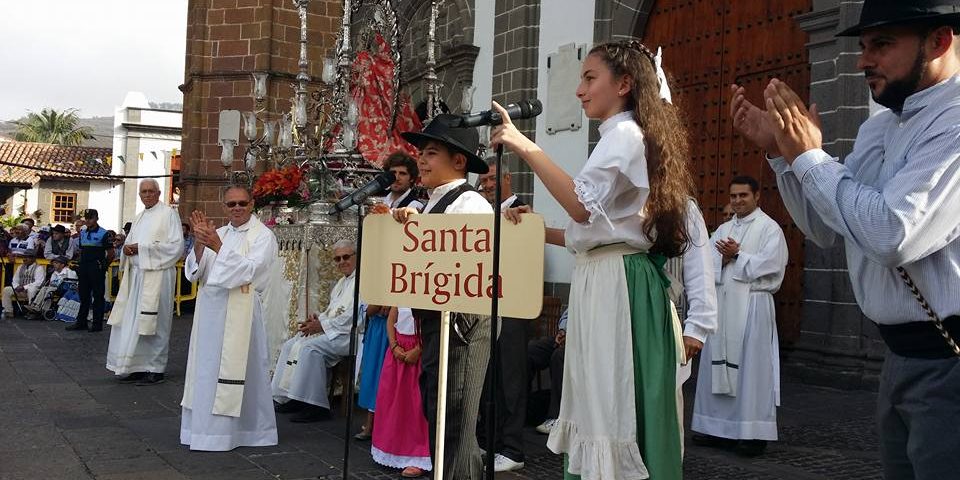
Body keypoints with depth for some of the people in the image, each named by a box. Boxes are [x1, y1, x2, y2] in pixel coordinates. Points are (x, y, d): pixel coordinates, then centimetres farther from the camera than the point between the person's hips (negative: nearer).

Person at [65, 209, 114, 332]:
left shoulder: (104, 234, -8)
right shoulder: (82, 233, 14)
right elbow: (81, 250, 22)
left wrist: (104, 266, -7)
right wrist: (81, 264, 14)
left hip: (96, 268, -7)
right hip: (83, 269, 7)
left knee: (98, 296, -1)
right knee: (84, 296, 12)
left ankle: (97, 323, 4)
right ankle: (81, 322, 18)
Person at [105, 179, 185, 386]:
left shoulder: (168, 213, -4)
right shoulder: (139, 217, 19)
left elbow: (176, 245, -13)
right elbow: (130, 242, 25)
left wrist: (142, 249, -15)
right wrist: (126, 247, -1)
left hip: (156, 275, -7)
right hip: (136, 275, 7)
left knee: (153, 324, -4)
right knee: (132, 321, 7)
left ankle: (155, 369, 5)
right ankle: (135, 367, 15)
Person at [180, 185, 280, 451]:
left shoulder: (263, 235, -3)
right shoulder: (218, 234, 13)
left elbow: (249, 271, -16)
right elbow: (196, 271, 5)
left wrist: (218, 247, -21)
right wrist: (199, 243, -12)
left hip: (240, 314, -6)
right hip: (211, 312, 6)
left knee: (232, 368, -3)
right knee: (207, 367, 10)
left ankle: (226, 431, 7)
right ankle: (205, 426, 21)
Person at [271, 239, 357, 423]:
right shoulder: (342, 281, 23)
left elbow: (353, 314, -19)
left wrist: (322, 325, -16)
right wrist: (317, 319, 3)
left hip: (349, 333, -10)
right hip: (331, 330, 10)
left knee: (310, 347, -27)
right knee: (290, 345, 0)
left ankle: (315, 406, -20)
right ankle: (286, 398, 2)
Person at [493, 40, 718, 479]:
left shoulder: (624, 134, -8)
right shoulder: (631, 138, 22)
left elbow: (582, 205, -24)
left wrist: (526, 148, -22)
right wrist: (538, 230, 12)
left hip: (616, 286, -10)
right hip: (606, 285, 10)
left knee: (615, 412, -5)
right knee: (602, 408, 13)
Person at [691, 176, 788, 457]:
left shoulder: (769, 228, 0)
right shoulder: (723, 229, 18)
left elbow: (770, 265, -12)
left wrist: (738, 255, -10)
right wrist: (723, 258, -10)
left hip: (752, 306, -6)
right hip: (721, 304, 6)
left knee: (751, 368, -3)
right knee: (718, 366, 8)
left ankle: (752, 433, 4)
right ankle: (718, 427, 18)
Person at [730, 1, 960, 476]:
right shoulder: (878, 127, 10)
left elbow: (893, 234, -29)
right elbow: (827, 229, 15)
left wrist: (808, 155, -17)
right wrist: (778, 150, 3)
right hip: (902, 355, 9)